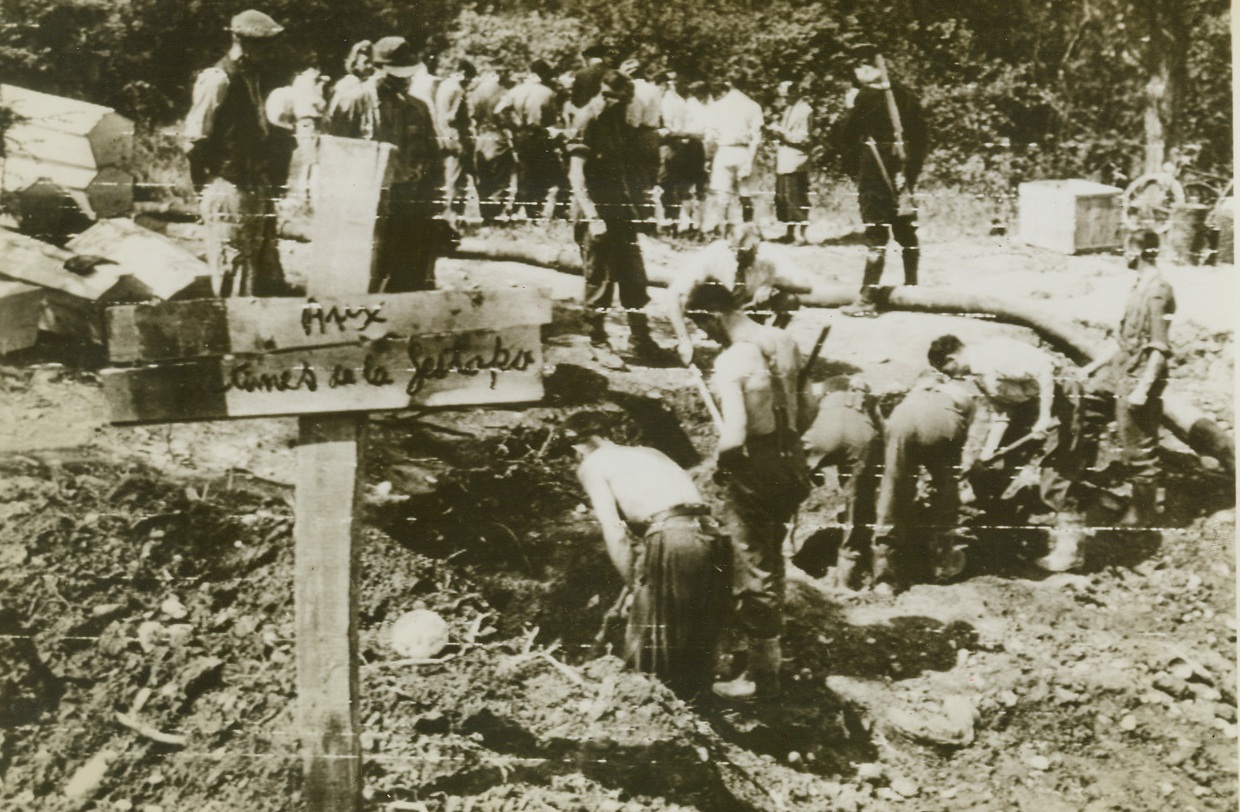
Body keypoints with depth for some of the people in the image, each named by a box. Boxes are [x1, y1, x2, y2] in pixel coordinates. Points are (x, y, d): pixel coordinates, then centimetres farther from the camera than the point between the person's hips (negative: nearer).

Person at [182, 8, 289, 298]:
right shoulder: (217, 81, -12)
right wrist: (207, 184, -7)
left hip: (258, 195, 8)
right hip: (230, 195, -8)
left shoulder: (252, 78, 14)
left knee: (270, 281, 12)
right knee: (235, 285, -3)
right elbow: (195, 142, -15)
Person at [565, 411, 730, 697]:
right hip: (711, 534, 7)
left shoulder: (592, 465, 11)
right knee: (698, 640, 18)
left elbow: (615, 536, 0)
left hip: (670, 538, -7)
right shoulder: (649, 453, 29)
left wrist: (634, 584, 7)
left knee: (649, 646, 5)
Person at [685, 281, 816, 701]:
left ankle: (763, 674, 15)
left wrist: (717, 461, -8)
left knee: (752, 573, 5)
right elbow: (806, 409, 9)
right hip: (791, 463, 8)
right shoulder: (784, 342, 1)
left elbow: (734, 436, -27)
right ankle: (772, 649, 43)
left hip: (754, 471, -8)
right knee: (772, 561, 25)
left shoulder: (730, 362, -22)